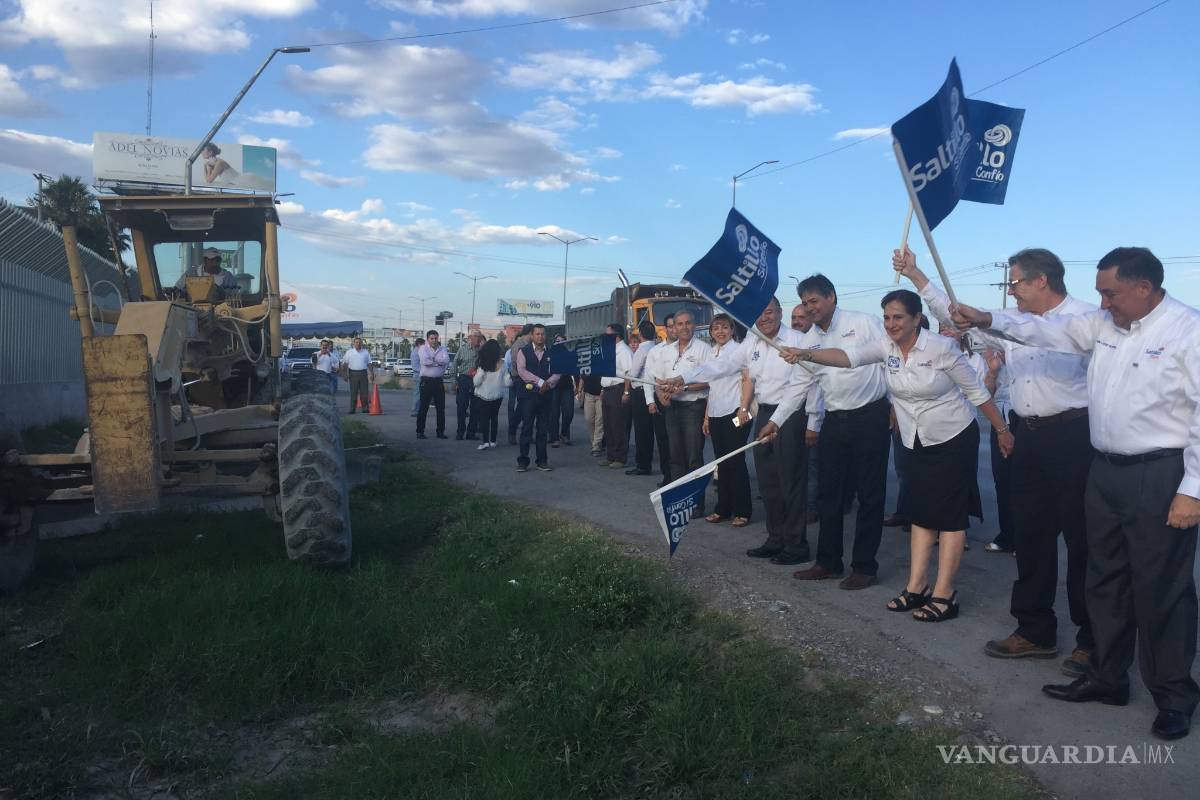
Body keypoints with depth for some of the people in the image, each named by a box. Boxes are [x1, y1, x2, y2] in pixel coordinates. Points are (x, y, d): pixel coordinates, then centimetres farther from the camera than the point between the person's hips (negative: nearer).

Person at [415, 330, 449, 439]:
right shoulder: (423, 348, 0)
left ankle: (440, 431, 15)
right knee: (423, 407, -1)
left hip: (438, 381, 4)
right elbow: (425, 361, -19)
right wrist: (438, 362, -8)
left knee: (441, 407, 6)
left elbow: (446, 360, -9)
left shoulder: (442, 348, 9)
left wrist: (432, 360, -12)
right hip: (426, 381, -4)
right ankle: (420, 431, 6)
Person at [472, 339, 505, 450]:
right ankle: (493, 441, 18)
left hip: (483, 396, -2)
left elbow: (476, 382, -11)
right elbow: (506, 381, -4)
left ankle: (485, 441, -9)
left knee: (484, 417, 3)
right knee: (494, 417, 15)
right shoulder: (502, 364, -9)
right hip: (497, 395, 2)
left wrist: (474, 375, 7)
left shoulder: (483, 365, -14)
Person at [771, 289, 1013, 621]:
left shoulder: (941, 348, -20)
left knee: (950, 516, -2)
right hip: (920, 443, 6)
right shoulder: (886, 347, -6)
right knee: (922, 514, 9)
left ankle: (944, 594, 2)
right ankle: (916, 587, 15)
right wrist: (808, 354, -39)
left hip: (955, 439, -6)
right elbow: (848, 356, -23)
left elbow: (976, 391, -11)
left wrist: (1002, 430, -6)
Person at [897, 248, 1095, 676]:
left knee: (1082, 539, 2)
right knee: (1030, 534, 12)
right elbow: (956, 313, 18)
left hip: (1072, 436, -7)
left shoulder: (1085, 318, -9)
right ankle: (1035, 631, 24)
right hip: (1029, 437, 8)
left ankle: (1092, 640, 15)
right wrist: (915, 274, 16)